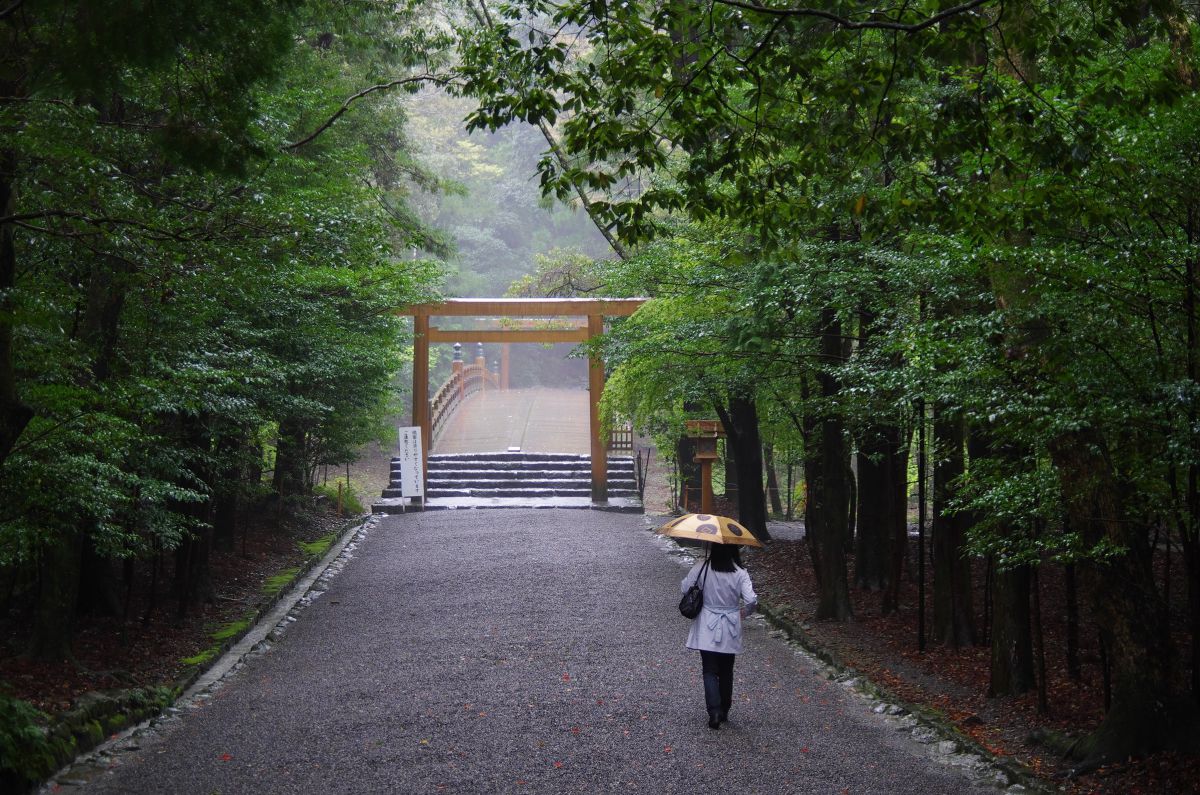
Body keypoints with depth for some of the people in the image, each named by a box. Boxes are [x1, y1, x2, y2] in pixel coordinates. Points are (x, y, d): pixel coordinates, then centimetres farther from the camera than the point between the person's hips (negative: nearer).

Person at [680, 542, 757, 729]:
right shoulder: (740, 573, -12)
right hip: (730, 630, 1)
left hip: (707, 629, -1)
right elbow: (751, 600, -18)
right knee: (726, 672, 17)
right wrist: (745, 612, 3)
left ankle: (714, 712, -13)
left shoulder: (701, 568, -13)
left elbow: (685, 588, -6)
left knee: (710, 671, 3)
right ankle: (724, 711, 27)